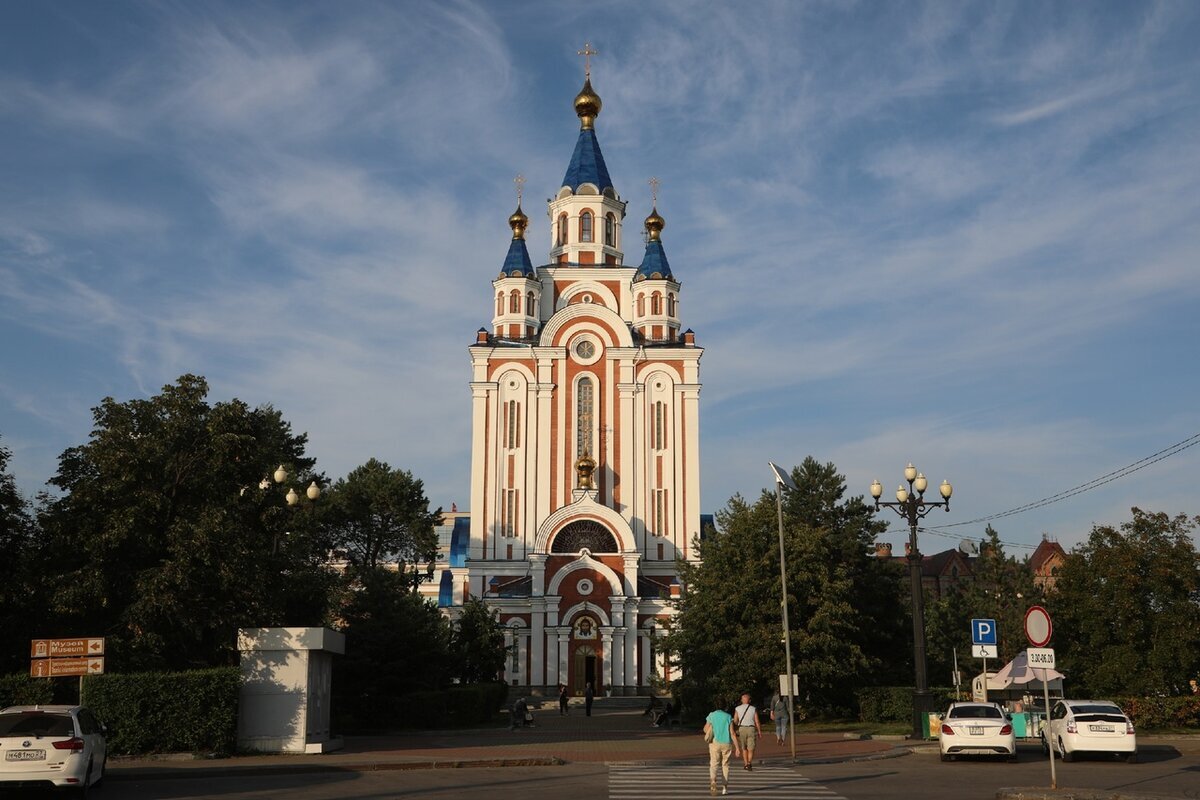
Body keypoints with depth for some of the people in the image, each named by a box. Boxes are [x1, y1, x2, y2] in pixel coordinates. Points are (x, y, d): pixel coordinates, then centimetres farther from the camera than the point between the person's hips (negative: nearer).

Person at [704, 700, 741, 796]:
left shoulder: (711, 716, 1)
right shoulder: (728, 717, 0)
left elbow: (705, 730, 9)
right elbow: (732, 733, -4)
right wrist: (737, 747, -2)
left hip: (715, 742, -1)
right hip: (726, 743, 1)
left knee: (713, 765, -3)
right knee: (725, 765, 15)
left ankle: (713, 781, -30)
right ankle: (725, 787, 16)